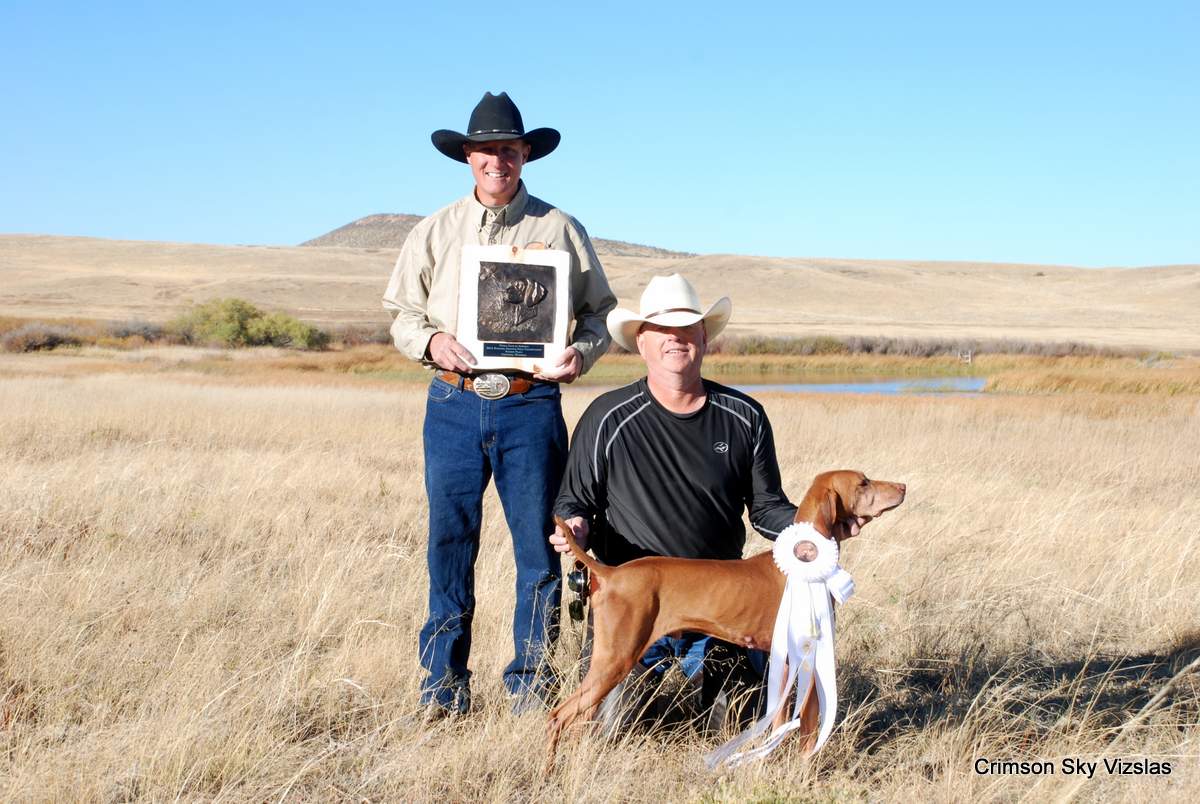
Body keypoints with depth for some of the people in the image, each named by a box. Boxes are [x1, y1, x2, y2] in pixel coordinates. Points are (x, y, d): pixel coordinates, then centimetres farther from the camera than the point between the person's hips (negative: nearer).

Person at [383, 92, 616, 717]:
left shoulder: (560, 230, 8)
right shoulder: (436, 232, 13)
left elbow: (600, 312, 11)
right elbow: (401, 313, 14)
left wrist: (580, 352, -10)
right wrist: (429, 341, -7)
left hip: (530, 406, -1)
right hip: (453, 404, 2)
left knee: (538, 544, 1)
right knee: (449, 543, 3)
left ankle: (531, 683, 13)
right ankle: (443, 684, 13)